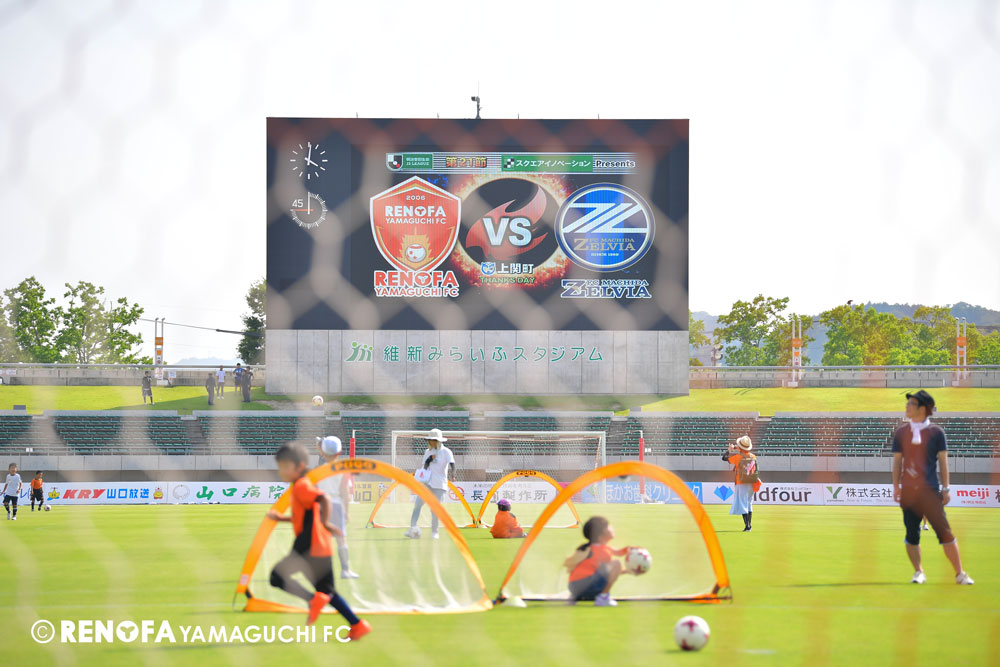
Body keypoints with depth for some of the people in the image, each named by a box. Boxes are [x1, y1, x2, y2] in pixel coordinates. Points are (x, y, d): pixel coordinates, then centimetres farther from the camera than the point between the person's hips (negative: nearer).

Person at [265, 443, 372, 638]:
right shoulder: (300, 487, 19)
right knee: (327, 591, 15)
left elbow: (324, 499, -28)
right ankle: (358, 625, 10)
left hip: (310, 547, -10)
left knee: (278, 577, -7)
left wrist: (325, 522, -30)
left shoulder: (301, 486, -11)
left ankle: (314, 600, -17)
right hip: (320, 548, 10)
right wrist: (280, 518, 22)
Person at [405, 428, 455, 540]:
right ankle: (412, 528, -17)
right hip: (427, 483, 4)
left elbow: (451, 463, -20)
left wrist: (453, 472, -41)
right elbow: (424, 469, 12)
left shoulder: (446, 452, -3)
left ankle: (434, 532, 10)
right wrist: (427, 462, -9)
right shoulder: (428, 452, 13)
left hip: (439, 485, -4)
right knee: (418, 504, -12)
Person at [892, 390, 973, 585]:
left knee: (944, 531, -6)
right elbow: (897, 460, 11)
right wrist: (896, 486, 4)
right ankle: (918, 572, 13)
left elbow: (943, 461, 3)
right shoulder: (900, 432, 9)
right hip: (908, 491, 2)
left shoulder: (936, 432, 2)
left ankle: (960, 574, -1)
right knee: (912, 533, 2)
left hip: (930, 490, -2)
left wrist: (946, 488, 0)